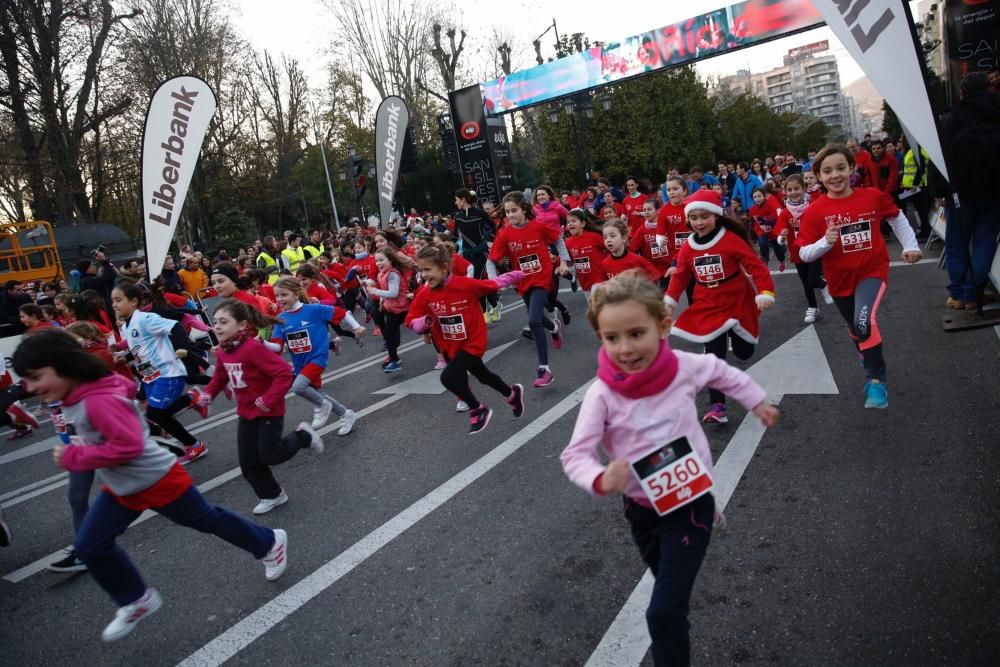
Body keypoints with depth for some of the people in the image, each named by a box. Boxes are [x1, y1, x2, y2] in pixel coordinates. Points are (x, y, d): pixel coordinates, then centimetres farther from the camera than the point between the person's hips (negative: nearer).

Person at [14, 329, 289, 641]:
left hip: (158, 481, -9)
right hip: (120, 488, 9)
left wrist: (73, 457, -26)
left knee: (208, 520, 9)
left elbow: (128, 445, -35)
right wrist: (72, 452, 2)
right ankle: (137, 601, 27)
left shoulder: (99, 400, -31)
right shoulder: (73, 399, 1)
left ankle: (270, 543, 32)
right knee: (89, 546, 7)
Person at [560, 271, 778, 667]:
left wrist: (758, 402, 19)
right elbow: (575, 454, -22)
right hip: (641, 509, 1)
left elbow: (723, 373, 7)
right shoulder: (602, 394, -20)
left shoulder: (685, 367, -16)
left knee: (664, 613, -7)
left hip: (690, 503, -1)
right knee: (670, 590, 25)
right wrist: (600, 480, -42)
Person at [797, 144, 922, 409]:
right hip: (840, 279, 2)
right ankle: (871, 364, 56)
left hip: (872, 271, -2)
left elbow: (896, 217, 11)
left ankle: (877, 380, -11)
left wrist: (911, 245, 9)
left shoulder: (873, 196, -11)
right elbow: (804, 254, -14)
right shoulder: (815, 211, -14)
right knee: (855, 329, 24)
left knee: (864, 322, -29)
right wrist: (825, 242, -31)